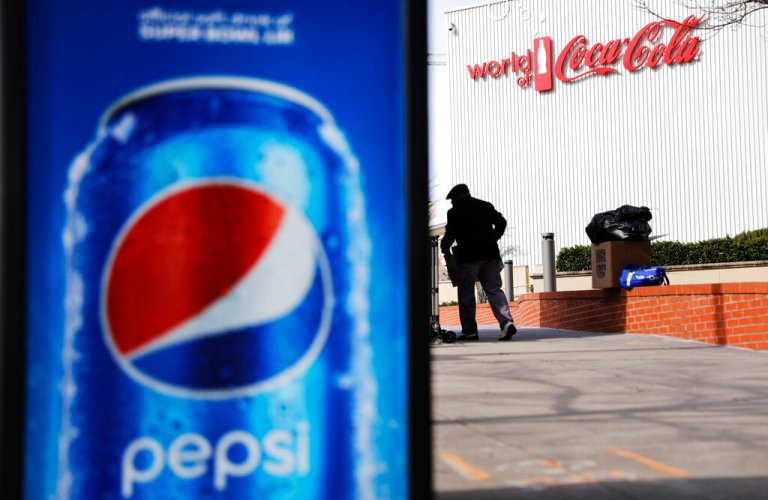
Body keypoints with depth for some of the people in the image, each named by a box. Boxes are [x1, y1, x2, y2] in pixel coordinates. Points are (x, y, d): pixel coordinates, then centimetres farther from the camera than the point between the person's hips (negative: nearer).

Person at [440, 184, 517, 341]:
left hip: (468, 256, -5)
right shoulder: (486, 206, 14)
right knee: (494, 290, 5)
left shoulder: (455, 212, -2)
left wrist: (445, 248, 12)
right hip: (490, 254, 5)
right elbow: (501, 222, 17)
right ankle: (507, 322, -12)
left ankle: (469, 331, 1)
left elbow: (450, 233, -5)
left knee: (466, 293, 3)